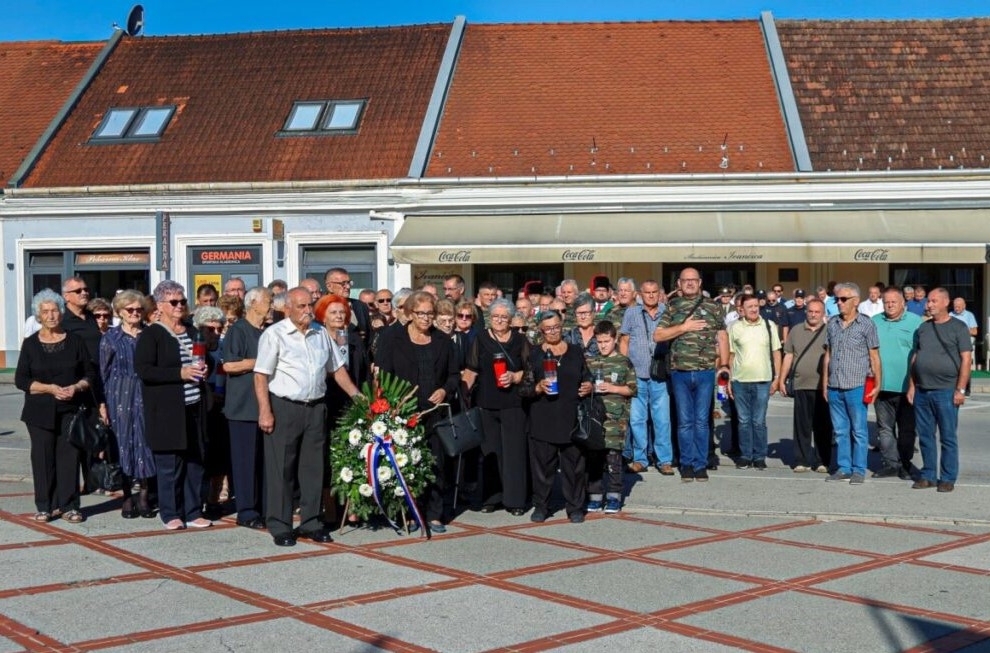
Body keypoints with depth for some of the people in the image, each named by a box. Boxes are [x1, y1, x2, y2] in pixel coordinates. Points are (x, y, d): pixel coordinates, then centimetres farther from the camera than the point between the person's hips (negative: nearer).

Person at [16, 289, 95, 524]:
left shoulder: (75, 341, 6)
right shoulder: (30, 344, 6)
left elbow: (90, 374, 9)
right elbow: (21, 380, 2)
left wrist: (76, 387, -11)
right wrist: (50, 388, -11)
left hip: (70, 409, 0)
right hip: (40, 411, 0)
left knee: (69, 455, -4)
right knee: (43, 457, -1)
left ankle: (69, 506, 2)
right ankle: (46, 506, 7)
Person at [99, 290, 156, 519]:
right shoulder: (111, 338, 4)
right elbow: (104, 373, 3)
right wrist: (103, 403, -5)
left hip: (145, 395, 1)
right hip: (120, 397, -1)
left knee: (145, 441, 1)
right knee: (123, 442, 1)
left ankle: (144, 496, 9)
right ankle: (127, 497, 8)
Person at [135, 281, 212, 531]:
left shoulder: (193, 333, 17)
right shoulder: (150, 335, -4)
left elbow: (205, 360, 29)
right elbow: (143, 370, -14)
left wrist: (203, 369, 5)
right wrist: (180, 373, -18)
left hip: (194, 407, 6)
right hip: (166, 411, -6)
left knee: (195, 460, 7)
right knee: (169, 463, -1)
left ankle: (193, 512, 16)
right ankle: (171, 514, 10)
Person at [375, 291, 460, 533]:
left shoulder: (442, 341, 13)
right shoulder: (394, 340, 3)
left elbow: (454, 374, 17)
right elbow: (382, 375, 0)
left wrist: (445, 390, -2)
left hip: (435, 411, 2)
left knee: (436, 463, 0)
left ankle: (434, 515, 7)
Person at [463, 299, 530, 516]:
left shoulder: (520, 340, 5)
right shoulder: (481, 339, 8)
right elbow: (471, 371, 6)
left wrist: (515, 377, -12)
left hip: (513, 404, -1)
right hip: (486, 404, 1)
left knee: (514, 451, -1)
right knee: (490, 451, 5)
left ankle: (515, 499, 5)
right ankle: (491, 497, 13)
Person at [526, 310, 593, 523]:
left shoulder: (575, 352, 14)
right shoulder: (534, 355, 7)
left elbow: (586, 378, 20)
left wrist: (588, 387, -1)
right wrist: (539, 387, -15)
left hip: (572, 419, 1)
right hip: (543, 420, -1)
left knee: (574, 464, 1)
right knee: (542, 464, 0)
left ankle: (575, 507, 11)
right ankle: (540, 506, 12)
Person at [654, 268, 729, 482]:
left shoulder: (712, 306, 8)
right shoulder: (672, 307, 8)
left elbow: (722, 337, 10)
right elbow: (657, 335, 1)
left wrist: (724, 364, 3)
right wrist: (684, 327, -9)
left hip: (706, 372, 0)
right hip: (680, 372, 0)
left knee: (702, 421, 3)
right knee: (685, 421, 5)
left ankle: (701, 464, 11)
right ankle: (687, 464, 14)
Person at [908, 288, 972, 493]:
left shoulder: (958, 327, -1)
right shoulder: (923, 328, 14)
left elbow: (966, 359, -6)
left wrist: (960, 389, -11)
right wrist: (912, 386, 10)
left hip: (945, 391, -5)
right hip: (922, 391, 5)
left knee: (948, 437, 1)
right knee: (925, 436, 9)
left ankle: (947, 478, 8)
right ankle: (928, 475, 17)